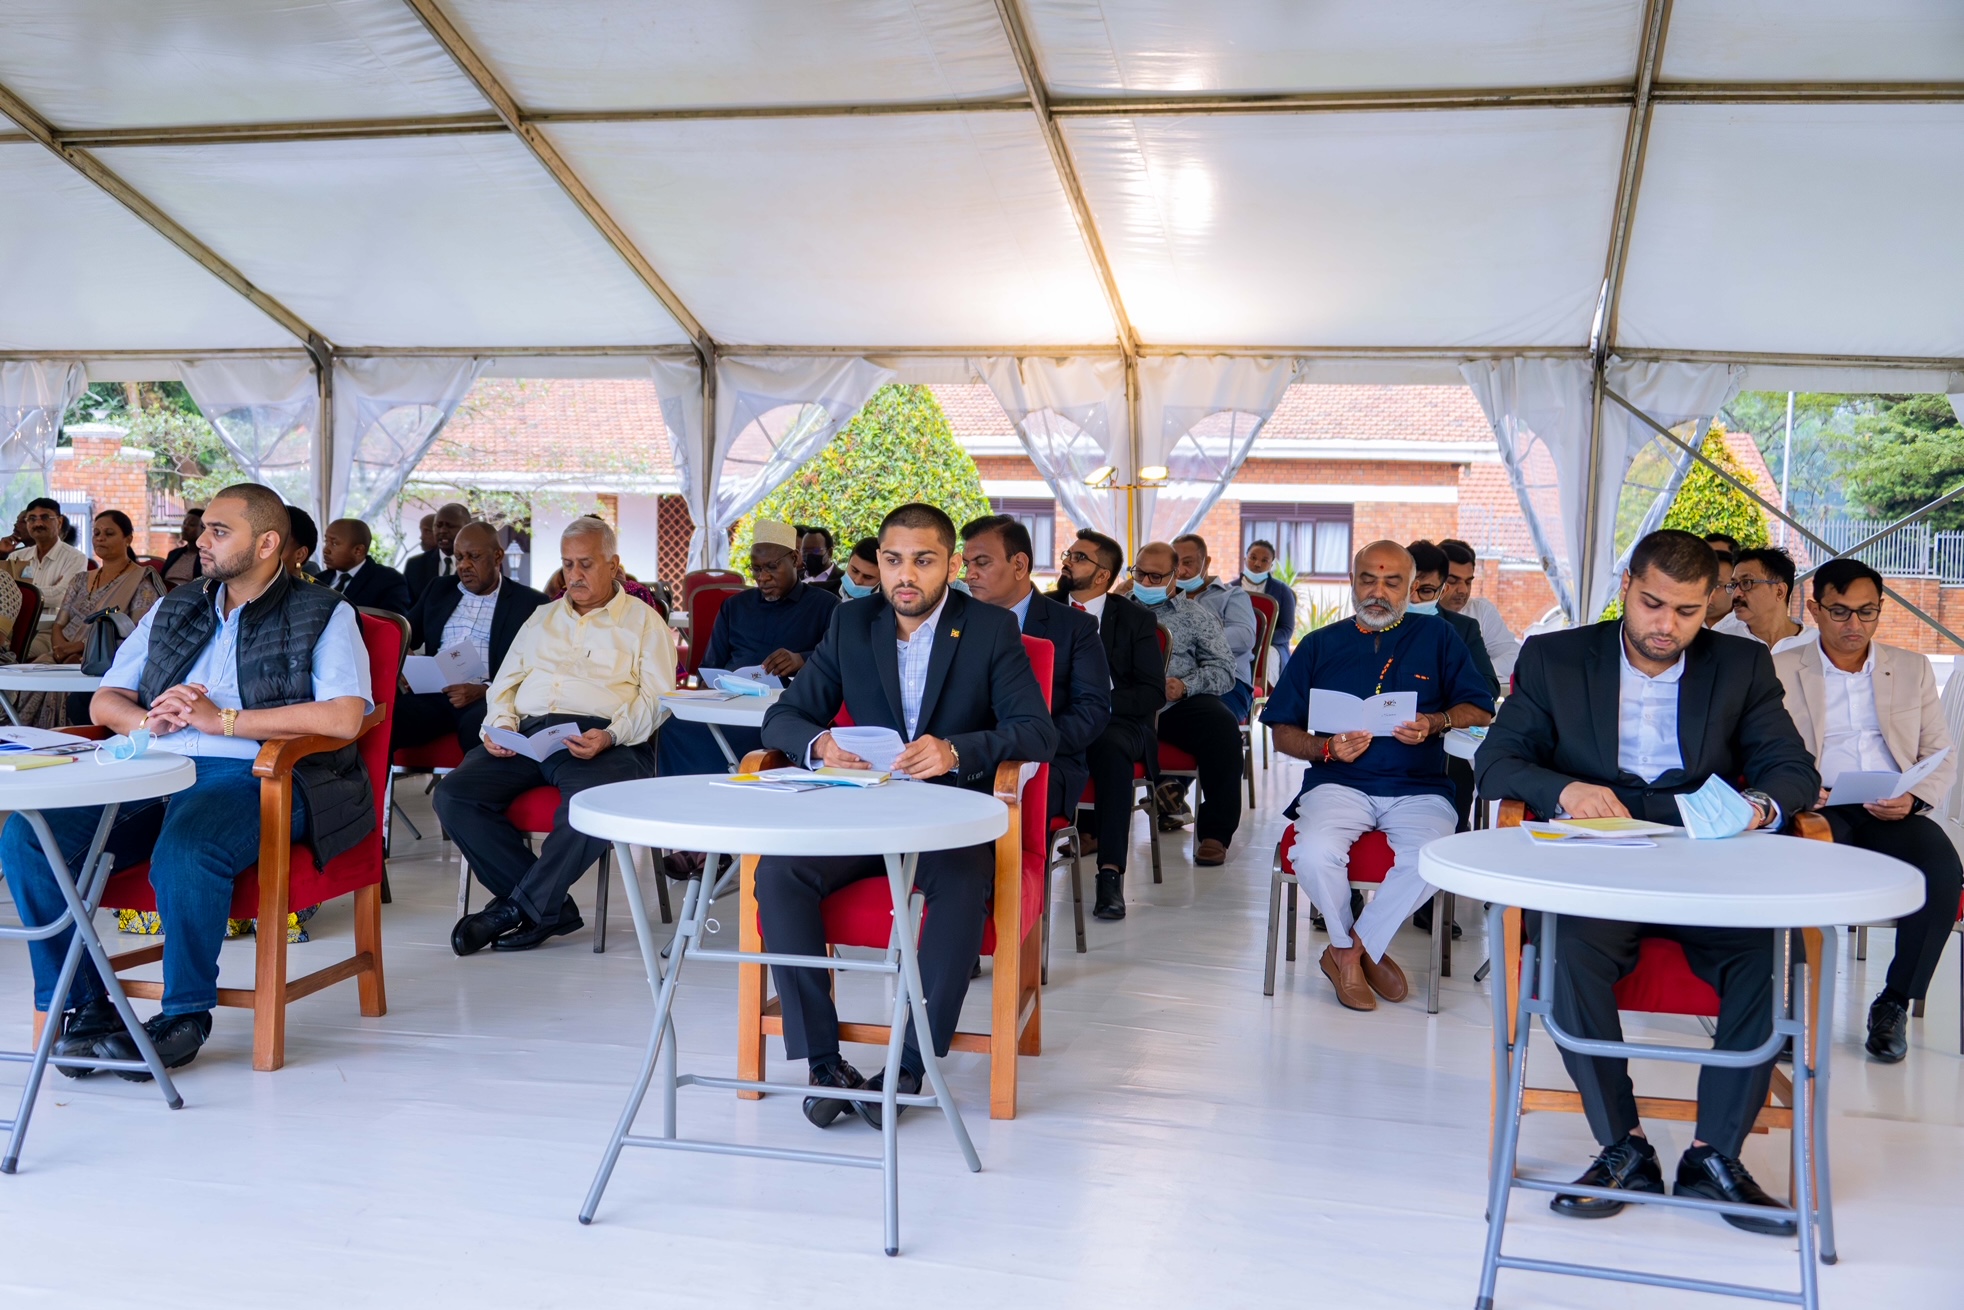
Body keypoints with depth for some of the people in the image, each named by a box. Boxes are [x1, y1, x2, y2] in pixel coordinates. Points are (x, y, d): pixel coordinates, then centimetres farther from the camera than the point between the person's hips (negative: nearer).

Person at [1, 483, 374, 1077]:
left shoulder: (324, 616, 5)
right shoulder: (173, 609, 24)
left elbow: (344, 717, -11)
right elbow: (104, 701, 25)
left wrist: (221, 719, -12)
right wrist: (147, 721, -1)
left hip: (253, 778, -6)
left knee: (184, 852, -37)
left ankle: (185, 1013, -14)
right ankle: (82, 1005, -8)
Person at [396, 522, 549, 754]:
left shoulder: (530, 603, 7)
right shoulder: (439, 591, 23)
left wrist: (485, 690, -17)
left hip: (488, 698, -4)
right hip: (435, 693, 4)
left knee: (478, 727, -39)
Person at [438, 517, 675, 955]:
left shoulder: (643, 621, 14)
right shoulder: (542, 617, 30)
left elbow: (655, 698, 1)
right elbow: (505, 683, 26)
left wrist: (610, 736, -17)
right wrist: (499, 724, 3)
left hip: (601, 740, -5)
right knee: (453, 794, -21)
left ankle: (519, 907, -19)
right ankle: (552, 907, -17)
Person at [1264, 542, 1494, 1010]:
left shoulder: (1438, 638, 15)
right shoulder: (1320, 645, 16)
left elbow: (1482, 712, 10)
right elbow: (1282, 732, 13)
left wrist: (1435, 723, -10)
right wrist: (1327, 748, -7)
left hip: (1418, 788, 0)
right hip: (1339, 783, 1)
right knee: (1315, 852, -32)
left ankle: (1349, 948, -10)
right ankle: (1360, 949, -2)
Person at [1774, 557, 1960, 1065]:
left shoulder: (1913, 668, 19)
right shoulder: (1780, 670, 12)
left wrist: (1914, 798, -7)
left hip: (1892, 815, 2)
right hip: (1819, 812, -2)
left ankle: (1894, 1004, -13)